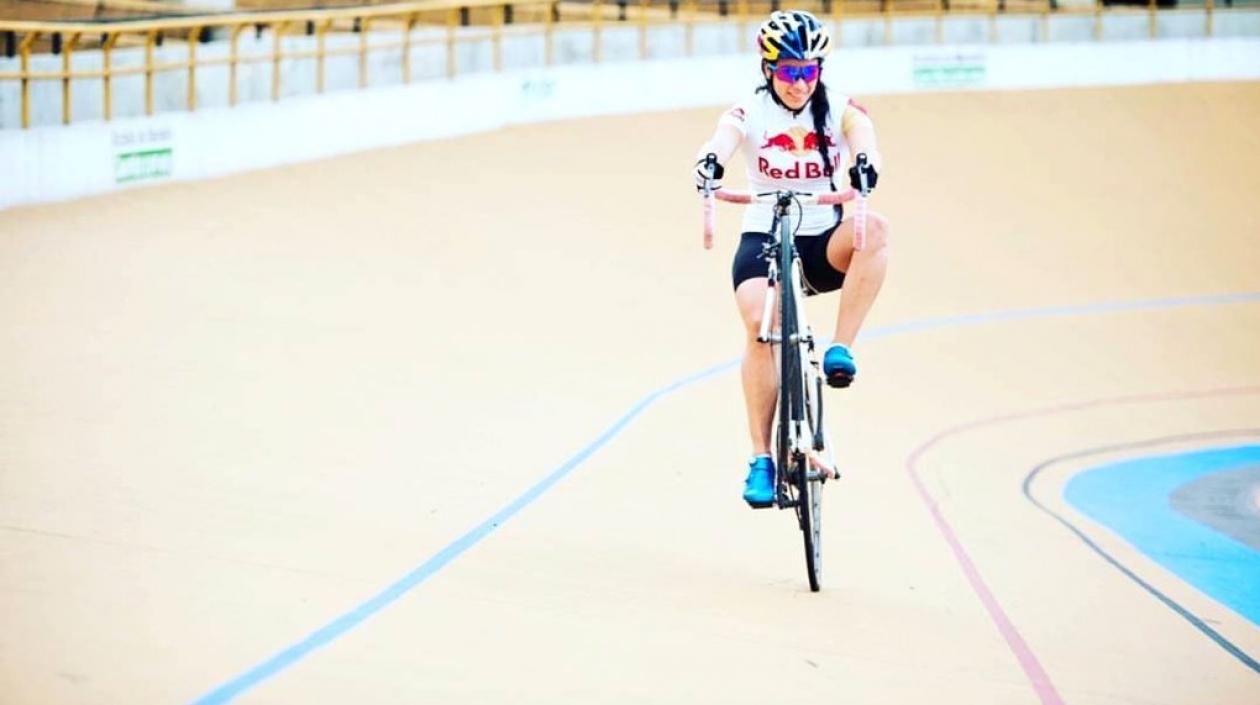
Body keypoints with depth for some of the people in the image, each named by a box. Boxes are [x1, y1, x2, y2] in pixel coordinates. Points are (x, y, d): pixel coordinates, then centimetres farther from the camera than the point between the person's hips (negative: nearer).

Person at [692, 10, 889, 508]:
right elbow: (722, 139, -24)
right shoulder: (750, 114, -4)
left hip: (824, 242, 2)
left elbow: (863, 134, -21)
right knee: (760, 325, -28)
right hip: (763, 237, -1)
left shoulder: (839, 111, 0)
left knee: (874, 228, -32)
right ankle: (761, 460, -20)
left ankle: (840, 349, -23)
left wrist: (865, 164, -46)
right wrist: (710, 163, -50)